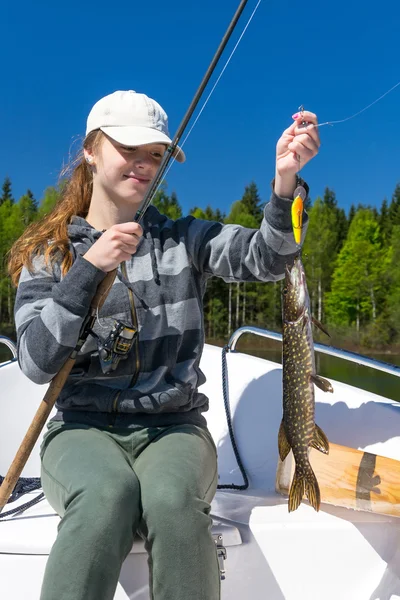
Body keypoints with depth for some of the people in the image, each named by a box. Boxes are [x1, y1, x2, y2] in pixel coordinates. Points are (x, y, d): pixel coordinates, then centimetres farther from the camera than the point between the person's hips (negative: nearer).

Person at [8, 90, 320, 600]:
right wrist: (91, 268, -17)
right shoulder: (48, 252, 5)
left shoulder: (182, 239, 7)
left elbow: (262, 257, -11)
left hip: (173, 426, 1)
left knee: (172, 499, -32)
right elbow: (37, 362, -7)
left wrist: (285, 179, -28)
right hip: (84, 427, 0)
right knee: (107, 494, -33)